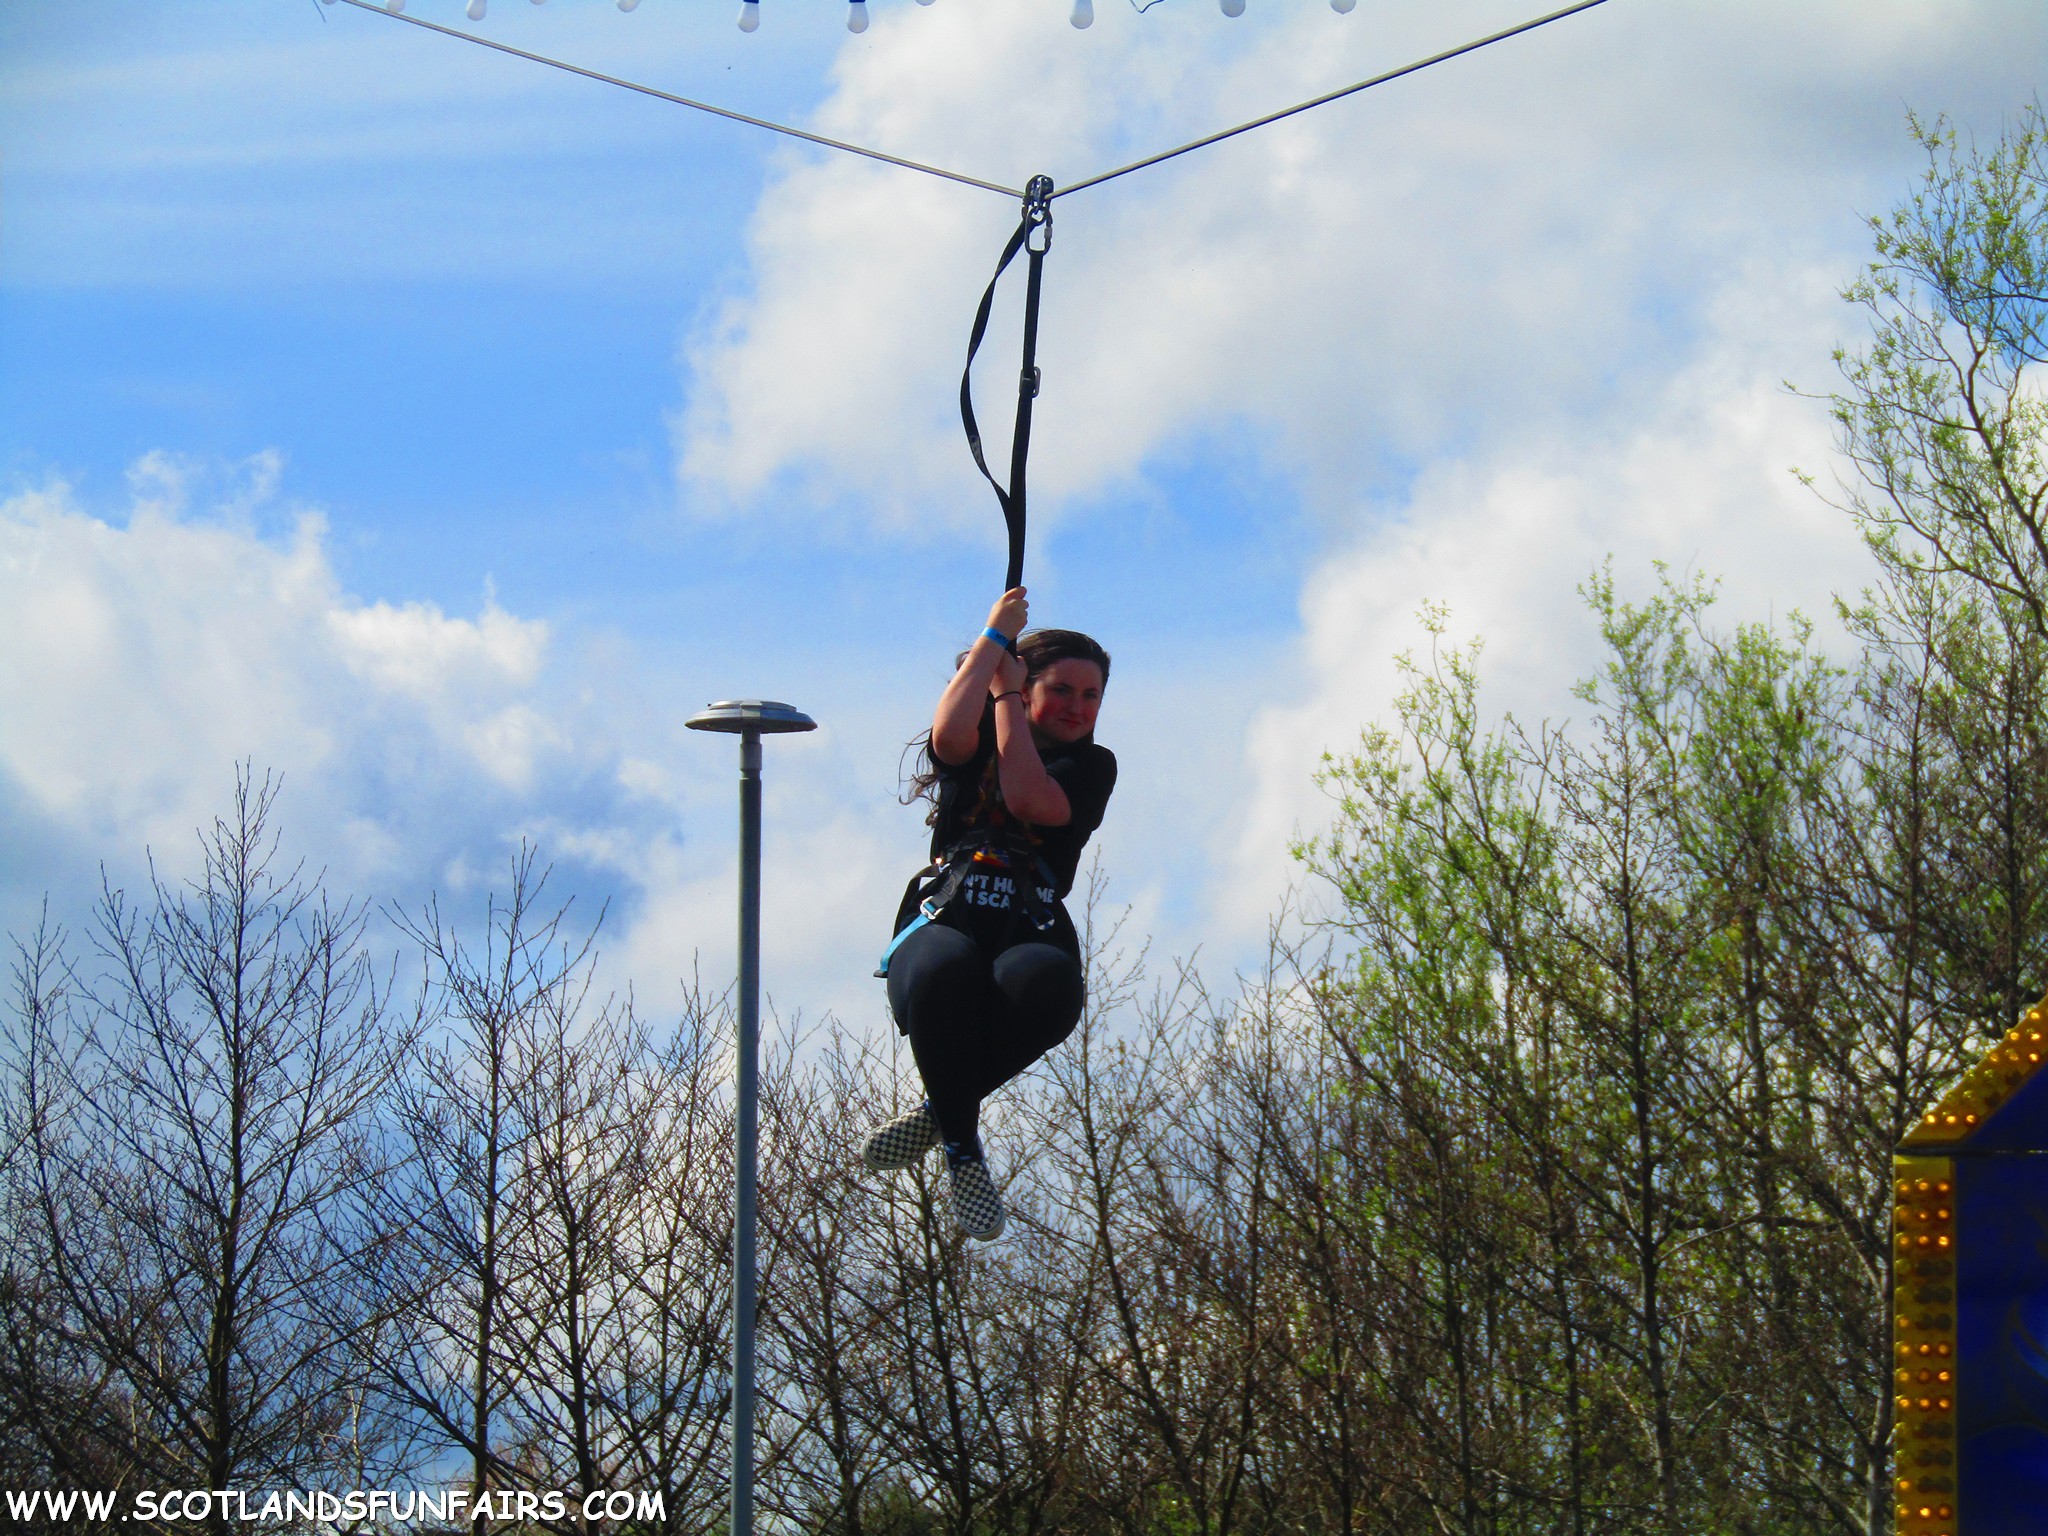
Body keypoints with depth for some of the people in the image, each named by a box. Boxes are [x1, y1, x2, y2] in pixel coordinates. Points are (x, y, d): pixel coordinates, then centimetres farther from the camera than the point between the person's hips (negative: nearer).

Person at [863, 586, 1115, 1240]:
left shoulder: (1091, 766, 21)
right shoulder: (977, 747, 21)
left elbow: (1028, 798, -1)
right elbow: (950, 731, -6)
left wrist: (1007, 694, 10)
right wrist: (995, 635, 4)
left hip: (1031, 928, 1)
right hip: (944, 919, 0)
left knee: (1044, 983, -41)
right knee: (943, 970, -42)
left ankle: (942, 1111, -18)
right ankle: (962, 1149, -23)